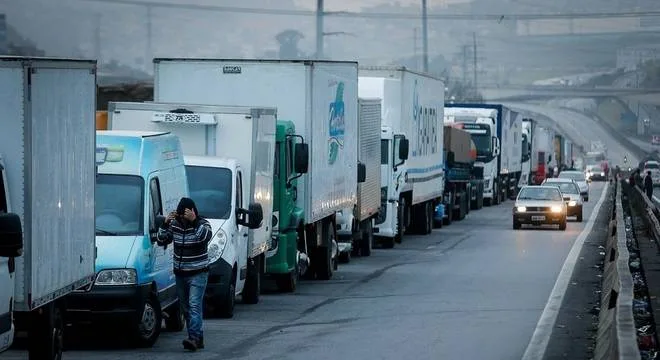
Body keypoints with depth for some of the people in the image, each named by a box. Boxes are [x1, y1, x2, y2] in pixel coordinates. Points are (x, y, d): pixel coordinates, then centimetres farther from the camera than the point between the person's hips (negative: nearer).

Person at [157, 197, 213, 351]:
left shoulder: (202, 224, -7)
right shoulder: (174, 224, 5)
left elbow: (206, 236, -27)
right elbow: (161, 240, 1)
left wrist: (194, 220, -33)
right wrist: (165, 223, -12)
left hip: (198, 274, -6)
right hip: (180, 274, 6)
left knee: (194, 305, -18)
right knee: (185, 308, 8)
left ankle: (194, 337, -29)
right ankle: (198, 339, 15)